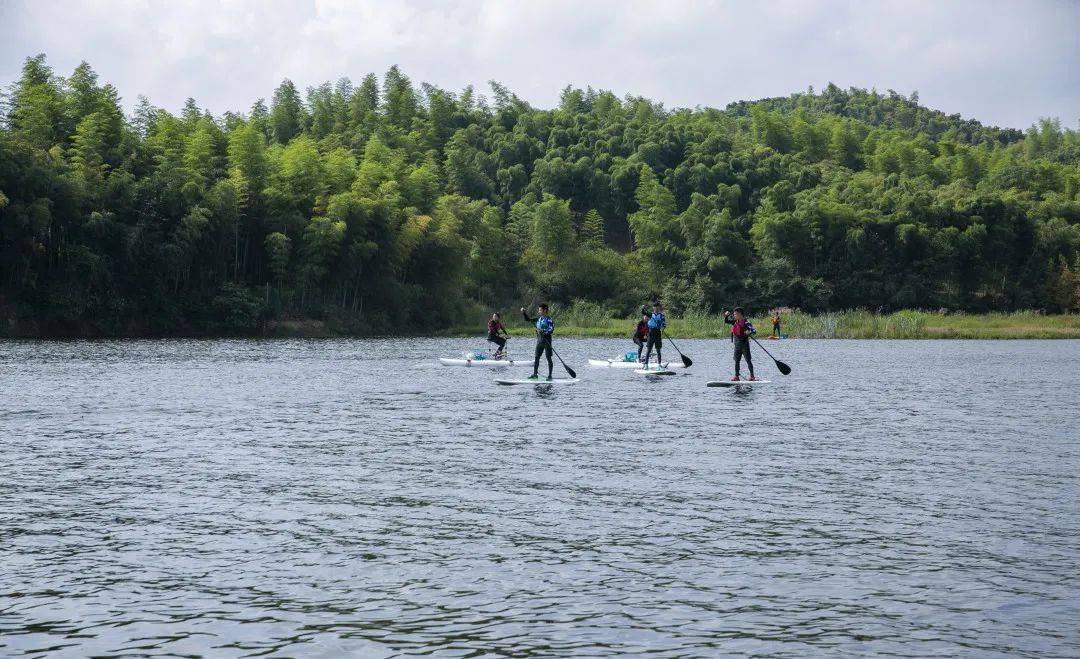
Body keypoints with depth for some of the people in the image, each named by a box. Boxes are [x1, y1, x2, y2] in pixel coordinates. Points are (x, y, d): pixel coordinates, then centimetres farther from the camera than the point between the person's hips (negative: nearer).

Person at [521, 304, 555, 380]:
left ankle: (550, 375, 1)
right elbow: (528, 320, 19)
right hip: (539, 341, 7)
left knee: (548, 358, -2)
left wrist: (543, 331, -29)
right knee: (536, 357, 5)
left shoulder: (549, 319, -10)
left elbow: (551, 330, -19)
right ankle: (535, 374, 9)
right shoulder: (538, 319, 11)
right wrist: (524, 313, 6)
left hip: (547, 341, -7)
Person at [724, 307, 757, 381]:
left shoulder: (746, 322, -15)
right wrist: (727, 316, 1)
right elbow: (726, 321, 20)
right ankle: (736, 376, 13)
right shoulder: (735, 321, 7)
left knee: (748, 360, -2)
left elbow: (754, 331, -22)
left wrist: (749, 332, -43)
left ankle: (752, 376, 3)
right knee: (736, 361, 8)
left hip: (744, 344, -7)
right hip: (737, 345, 7)